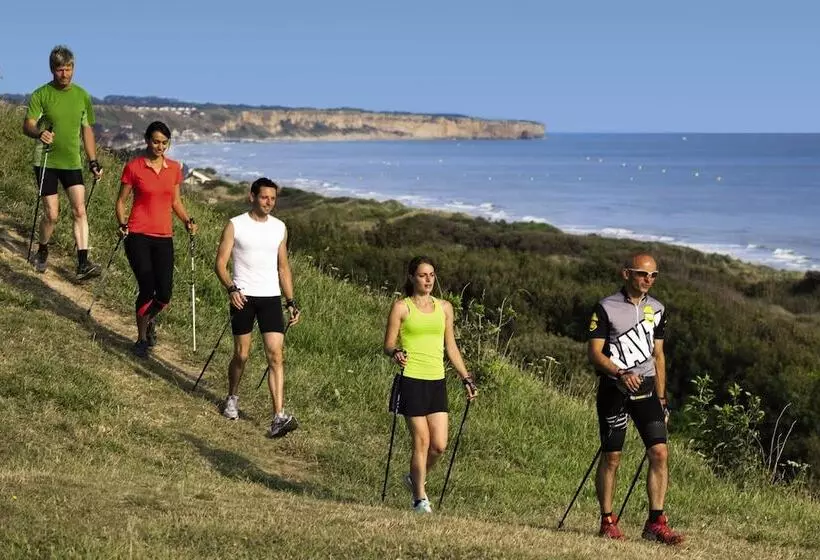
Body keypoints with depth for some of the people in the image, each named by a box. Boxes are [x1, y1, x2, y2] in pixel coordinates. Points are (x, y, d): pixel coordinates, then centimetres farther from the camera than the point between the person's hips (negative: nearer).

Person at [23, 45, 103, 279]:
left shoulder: (82, 96, 5)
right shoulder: (41, 94, -6)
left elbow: (87, 130, 14)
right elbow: (27, 126, -10)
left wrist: (94, 162, 10)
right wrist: (39, 133, -34)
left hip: (72, 162, 3)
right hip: (46, 161, -3)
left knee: (80, 210, -10)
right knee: (52, 214, -1)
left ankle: (83, 264, -13)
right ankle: (42, 253, 26)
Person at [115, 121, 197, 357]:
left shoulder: (174, 168, 8)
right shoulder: (133, 167, -2)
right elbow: (121, 200, 4)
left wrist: (188, 220, 2)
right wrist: (122, 225, -11)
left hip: (164, 238, 3)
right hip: (138, 236, -3)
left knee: (164, 295, -2)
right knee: (147, 289, -8)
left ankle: (150, 319, 33)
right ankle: (142, 339, 13)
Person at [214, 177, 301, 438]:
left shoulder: (279, 228, 10)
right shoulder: (235, 225, -2)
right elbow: (220, 263, -4)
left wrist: (291, 302, 10)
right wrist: (231, 288, -21)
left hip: (271, 298, 3)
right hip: (243, 297, -2)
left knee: (276, 355, -9)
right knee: (241, 354, 6)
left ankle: (279, 417, -14)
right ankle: (232, 399, 34)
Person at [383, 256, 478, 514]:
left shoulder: (444, 307, 13)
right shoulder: (401, 307, 0)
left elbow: (451, 347, 19)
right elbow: (388, 344, -2)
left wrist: (466, 378, 16)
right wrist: (396, 353, -24)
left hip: (437, 382, 4)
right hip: (412, 381, -4)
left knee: (439, 444, -1)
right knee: (421, 441, -5)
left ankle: (415, 479, 26)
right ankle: (420, 497, 8)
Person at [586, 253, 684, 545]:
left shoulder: (657, 309, 10)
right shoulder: (606, 308, -6)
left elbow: (658, 355, 17)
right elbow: (594, 351, -9)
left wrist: (661, 397, 14)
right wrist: (620, 374, -24)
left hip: (646, 389, 4)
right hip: (614, 389, -4)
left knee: (659, 452, -7)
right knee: (611, 457, -1)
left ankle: (655, 523, -2)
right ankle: (607, 521, 11)